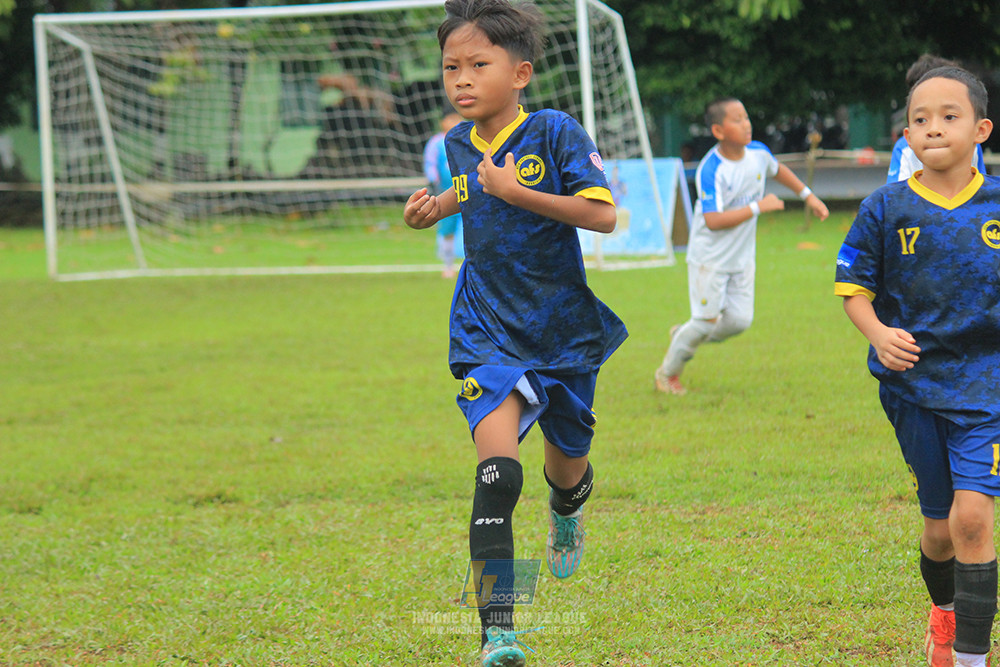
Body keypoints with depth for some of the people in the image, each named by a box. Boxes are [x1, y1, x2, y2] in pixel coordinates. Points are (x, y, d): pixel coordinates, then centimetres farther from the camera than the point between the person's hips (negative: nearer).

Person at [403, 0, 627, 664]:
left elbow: (603, 215, -21)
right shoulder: (459, 143, 3)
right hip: (488, 331, 1)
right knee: (497, 470, -19)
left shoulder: (555, 132, -13)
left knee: (567, 463, 19)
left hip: (563, 328, -1)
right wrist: (439, 206, 9)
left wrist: (517, 193, -26)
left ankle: (567, 513, 60)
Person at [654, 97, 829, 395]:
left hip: (742, 257, 6)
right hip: (709, 258, -6)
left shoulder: (758, 153, -4)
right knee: (707, 320, -3)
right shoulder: (710, 171, -25)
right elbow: (713, 221, -33)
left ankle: (685, 335, 28)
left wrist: (808, 196, 19)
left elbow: (777, 169, 22)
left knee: (740, 320, 2)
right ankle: (667, 373, 19)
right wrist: (758, 207, -30)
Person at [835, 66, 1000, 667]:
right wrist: (879, 334, -16)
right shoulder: (886, 209, -3)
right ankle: (943, 609, 42)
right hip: (913, 380, 1)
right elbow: (854, 286, 2)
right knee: (940, 527, 9)